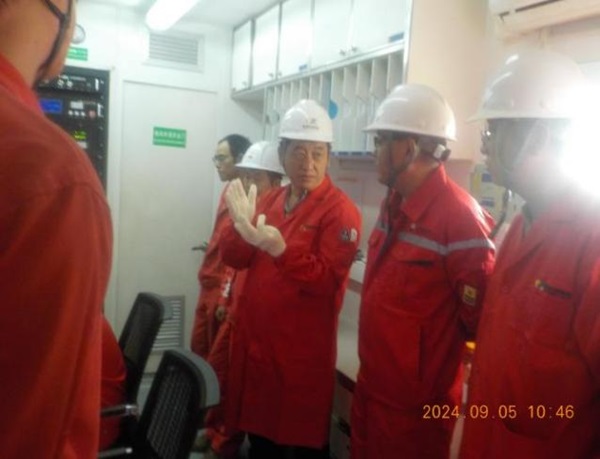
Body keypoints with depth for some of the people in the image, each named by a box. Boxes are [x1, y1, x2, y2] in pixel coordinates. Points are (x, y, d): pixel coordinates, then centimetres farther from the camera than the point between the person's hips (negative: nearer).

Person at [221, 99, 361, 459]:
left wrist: (280, 250, -32)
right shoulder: (271, 201, 8)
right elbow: (235, 259, 5)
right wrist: (240, 223, -14)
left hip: (303, 351, -6)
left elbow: (328, 281, -20)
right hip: (256, 340, 6)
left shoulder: (340, 210, -13)